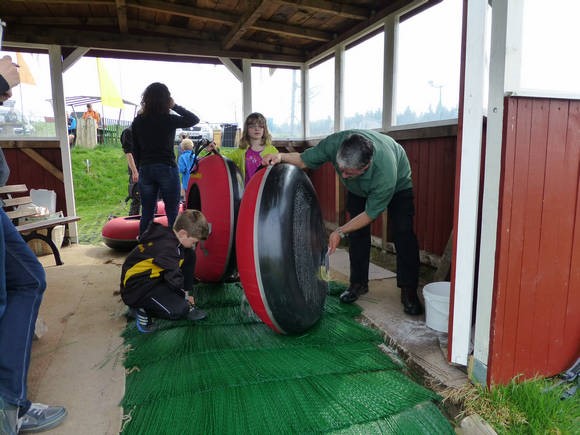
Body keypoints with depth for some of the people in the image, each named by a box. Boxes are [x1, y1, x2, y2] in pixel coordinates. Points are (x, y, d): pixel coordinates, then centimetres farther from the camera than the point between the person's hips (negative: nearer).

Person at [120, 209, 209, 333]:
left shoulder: (168, 235, 0)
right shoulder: (167, 247, -28)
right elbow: (174, 279, -26)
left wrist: (187, 291, 13)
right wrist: (184, 295, -6)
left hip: (153, 277, 10)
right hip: (136, 289, -10)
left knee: (189, 255, -1)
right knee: (179, 310, -26)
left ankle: (185, 305, 4)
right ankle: (144, 309, 0)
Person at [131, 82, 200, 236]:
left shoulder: (137, 122, 4)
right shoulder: (169, 120, -8)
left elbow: (135, 150, 7)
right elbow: (194, 119, 4)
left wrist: (140, 170, 16)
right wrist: (175, 106, 4)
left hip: (145, 170, 4)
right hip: (167, 169, -4)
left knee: (146, 213, 12)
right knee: (172, 213, 3)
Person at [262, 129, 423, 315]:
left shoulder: (385, 173, -46)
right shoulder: (335, 143, -38)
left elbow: (370, 213, -30)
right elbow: (304, 159, -21)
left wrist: (340, 232, -29)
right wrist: (281, 157, -41)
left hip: (398, 183, -3)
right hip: (359, 189, 4)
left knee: (403, 233, -14)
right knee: (357, 233, -3)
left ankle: (408, 291, -3)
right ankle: (359, 283, 12)